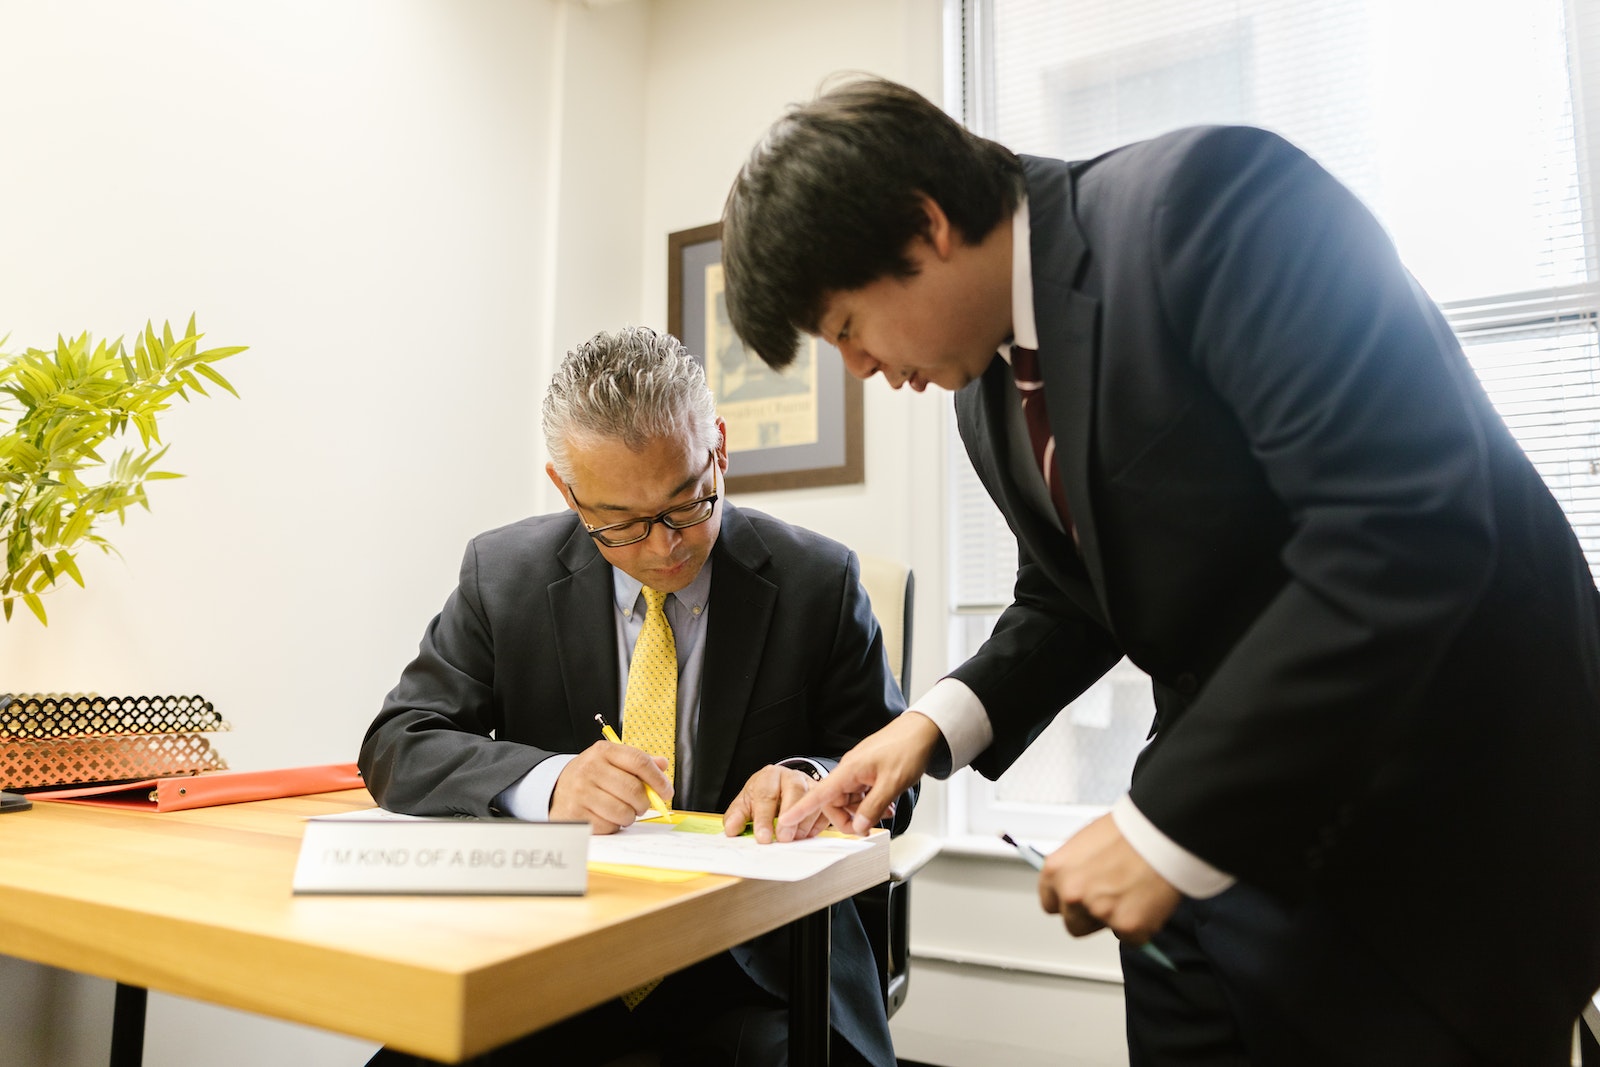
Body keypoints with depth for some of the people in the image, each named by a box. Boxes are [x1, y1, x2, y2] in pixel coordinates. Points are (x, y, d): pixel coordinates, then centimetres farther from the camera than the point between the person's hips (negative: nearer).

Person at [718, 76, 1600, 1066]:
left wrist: (1172, 826, -23)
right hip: (1219, 811, 7)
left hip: (1444, 811, -6)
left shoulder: (1208, 200, -20)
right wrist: (943, 719, -3)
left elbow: (1408, 528, -27)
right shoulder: (986, 378, 4)